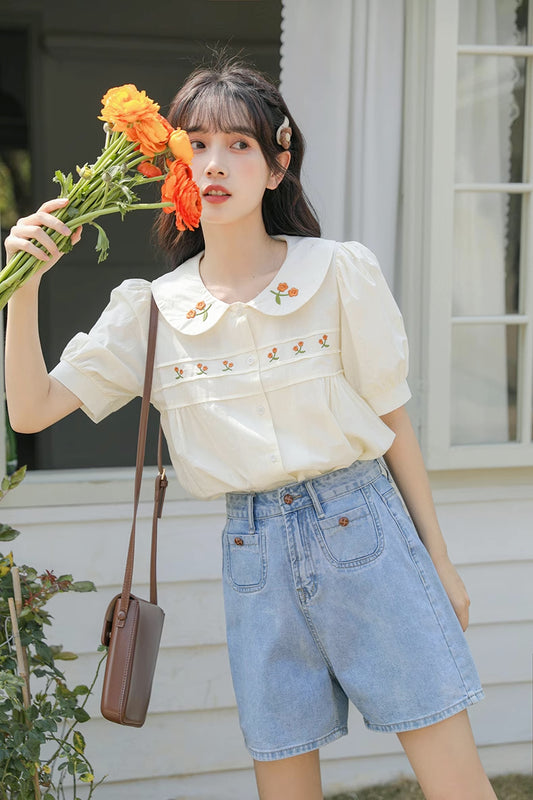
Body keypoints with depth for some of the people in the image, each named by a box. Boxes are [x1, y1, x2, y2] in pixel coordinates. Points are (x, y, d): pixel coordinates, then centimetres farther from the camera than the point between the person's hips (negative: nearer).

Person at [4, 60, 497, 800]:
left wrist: (440, 559, 6)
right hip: (256, 552, 2)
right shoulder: (151, 309, 1)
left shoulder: (341, 274, -4)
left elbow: (392, 420, 2)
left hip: (365, 526, -2)